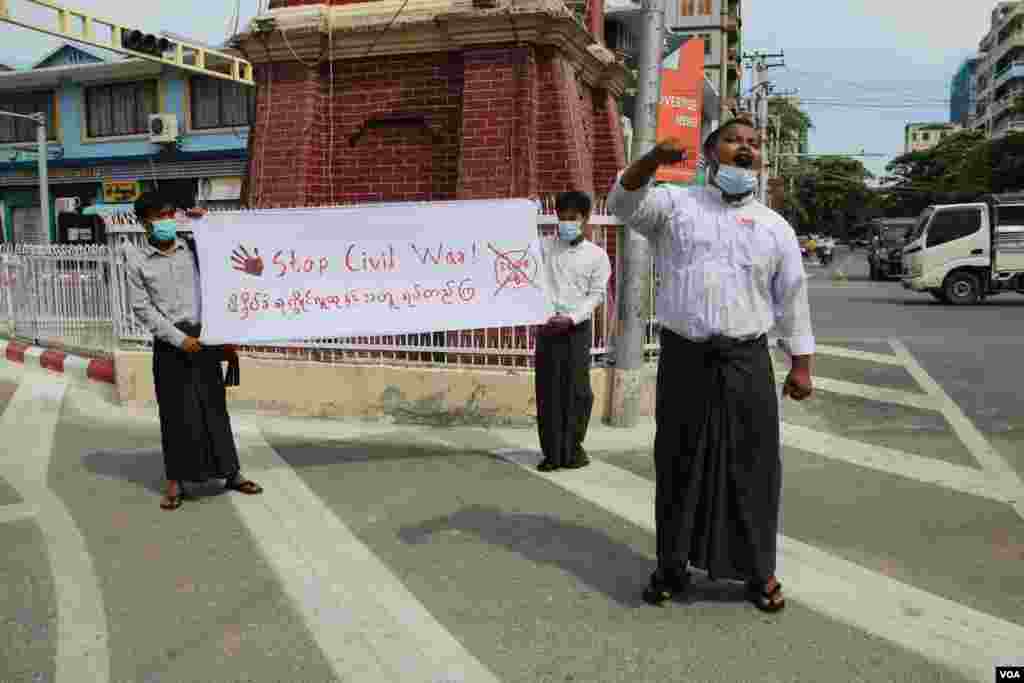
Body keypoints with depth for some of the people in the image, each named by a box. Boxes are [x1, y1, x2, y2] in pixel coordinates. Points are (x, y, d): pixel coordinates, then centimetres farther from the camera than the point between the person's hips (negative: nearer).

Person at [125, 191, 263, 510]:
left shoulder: (190, 247, 7)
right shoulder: (137, 259, -1)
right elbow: (142, 308, -5)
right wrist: (179, 338, -12)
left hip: (204, 336, 2)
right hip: (170, 343, -2)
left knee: (215, 406, 8)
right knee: (176, 412, 4)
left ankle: (231, 473, 18)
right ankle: (176, 482, 16)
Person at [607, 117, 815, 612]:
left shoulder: (775, 226, 12)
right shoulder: (675, 204, 7)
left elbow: (792, 300, 12)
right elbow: (624, 203, -10)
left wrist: (801, 365, 8)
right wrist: (653, 160, -27)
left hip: (746, 361, 1)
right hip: (684, 357, -1)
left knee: (752, 466, 4)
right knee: (678, 464, 7)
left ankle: (758, 572, 21)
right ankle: (672, 568, 21)